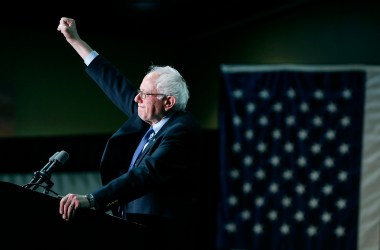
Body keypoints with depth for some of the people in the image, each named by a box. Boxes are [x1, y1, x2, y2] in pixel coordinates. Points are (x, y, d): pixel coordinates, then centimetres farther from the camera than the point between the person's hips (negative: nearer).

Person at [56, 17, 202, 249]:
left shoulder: (181, 130, -18)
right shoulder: (149, 116, 7)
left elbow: (145, 175, -29)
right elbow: (117, 86, 17)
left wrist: (89, 200, -38)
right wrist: (75, 40, 20)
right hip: (132, 229, 8)